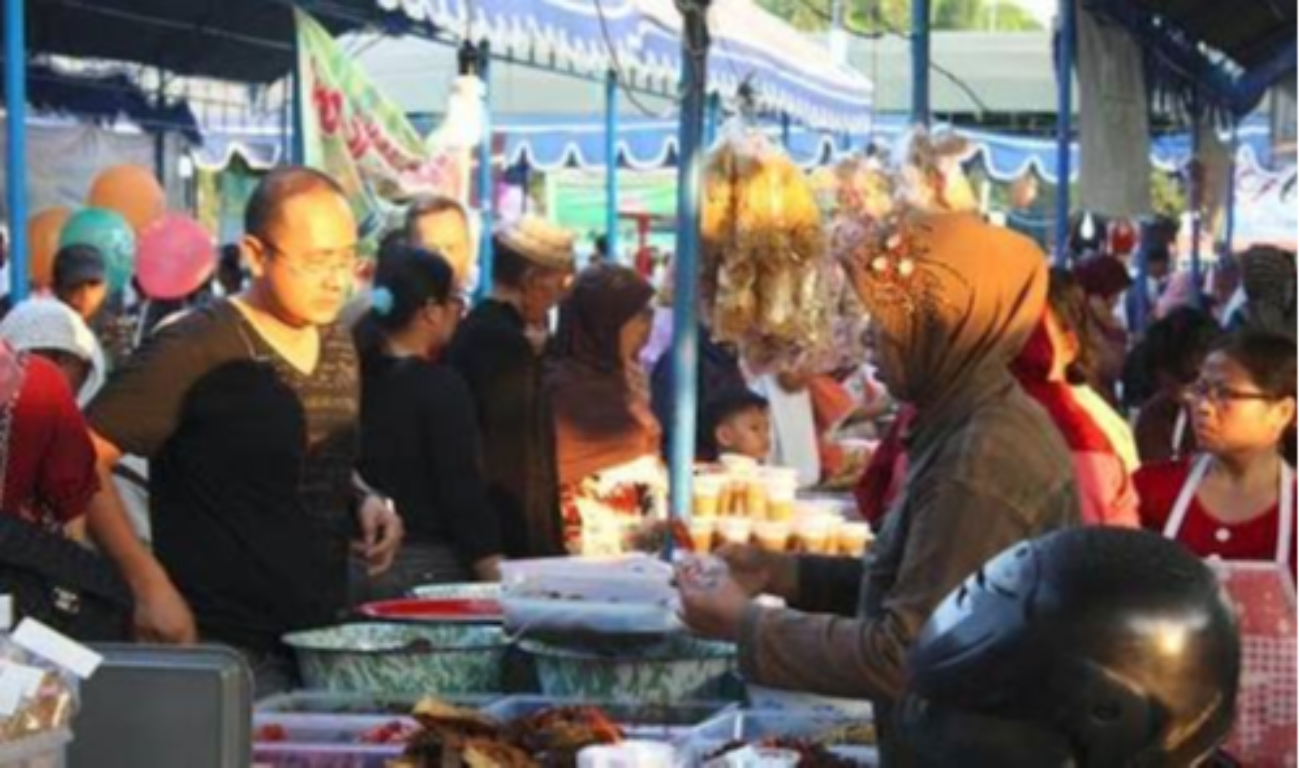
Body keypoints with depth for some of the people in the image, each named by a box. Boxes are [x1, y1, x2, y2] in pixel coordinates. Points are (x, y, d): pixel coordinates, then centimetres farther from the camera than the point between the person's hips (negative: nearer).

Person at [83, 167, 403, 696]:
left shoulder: (339, 349, 11)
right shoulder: (196, 351, -12)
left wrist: (363, 503, 4)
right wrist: (149, 585, -19)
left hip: (326, 643, 7)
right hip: (224, 652, -7)